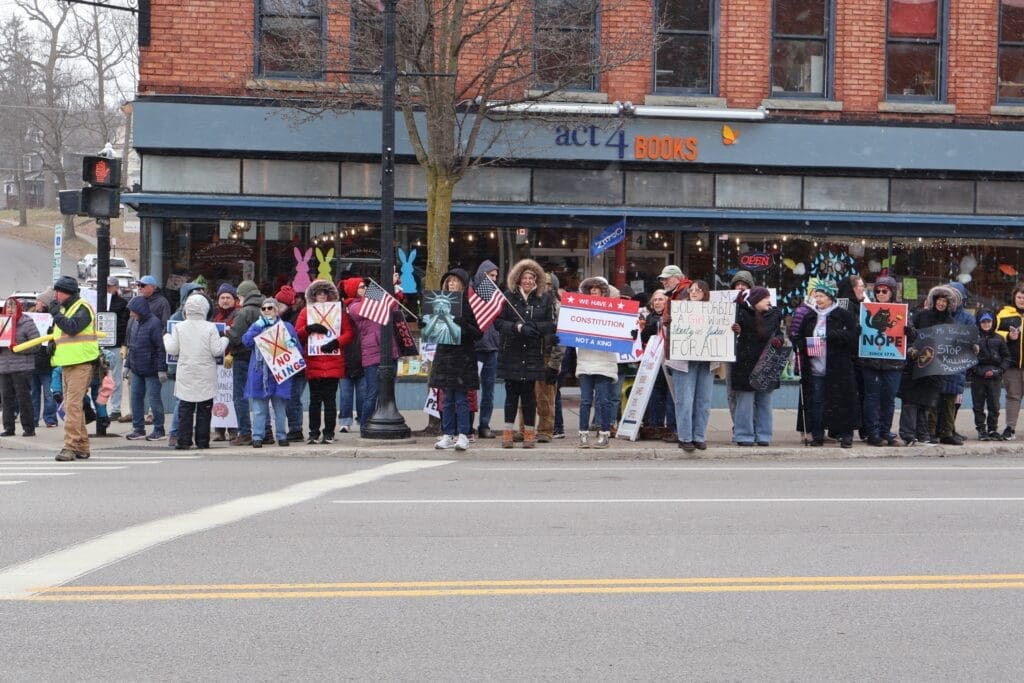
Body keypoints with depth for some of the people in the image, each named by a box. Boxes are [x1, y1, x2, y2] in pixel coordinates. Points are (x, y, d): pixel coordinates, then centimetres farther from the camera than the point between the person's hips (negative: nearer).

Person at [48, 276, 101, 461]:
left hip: (81, 364, -10)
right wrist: (53, 343, 9)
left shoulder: (82, 308, -9)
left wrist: (55, 313, -13)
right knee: (71, 406, 10)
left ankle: (71, 446, -18)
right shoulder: (64, 308, 20)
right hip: (67, 363, 10)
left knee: (73, 405, -15)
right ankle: (82, 446, 16)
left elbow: (72, 327, -23)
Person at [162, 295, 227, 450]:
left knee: (185, 408, 6)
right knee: (204, 410, 6)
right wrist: (224, 340, 11)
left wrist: (166, 338, 19)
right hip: (205, 376, -1)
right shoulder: (210, 328, -7)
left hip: (185, 376, 1)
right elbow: (216, 351, -8)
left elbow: (173, 350, 0)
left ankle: (184, 441, 1)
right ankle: (202, 441, 6)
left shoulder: (179, 327, -2)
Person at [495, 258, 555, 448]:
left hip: (533, 354, 0)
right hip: (511, 353, 0)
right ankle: (508, 432, 6)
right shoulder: (508, 298, 4)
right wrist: (518, 327, -16)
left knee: (529, 393, 2)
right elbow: (498, 322, -2)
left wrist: (535, 327, -14)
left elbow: (551, 325, 3)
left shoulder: (544, 299, 7)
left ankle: (529, 432, 9)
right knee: (511, 392, 0)